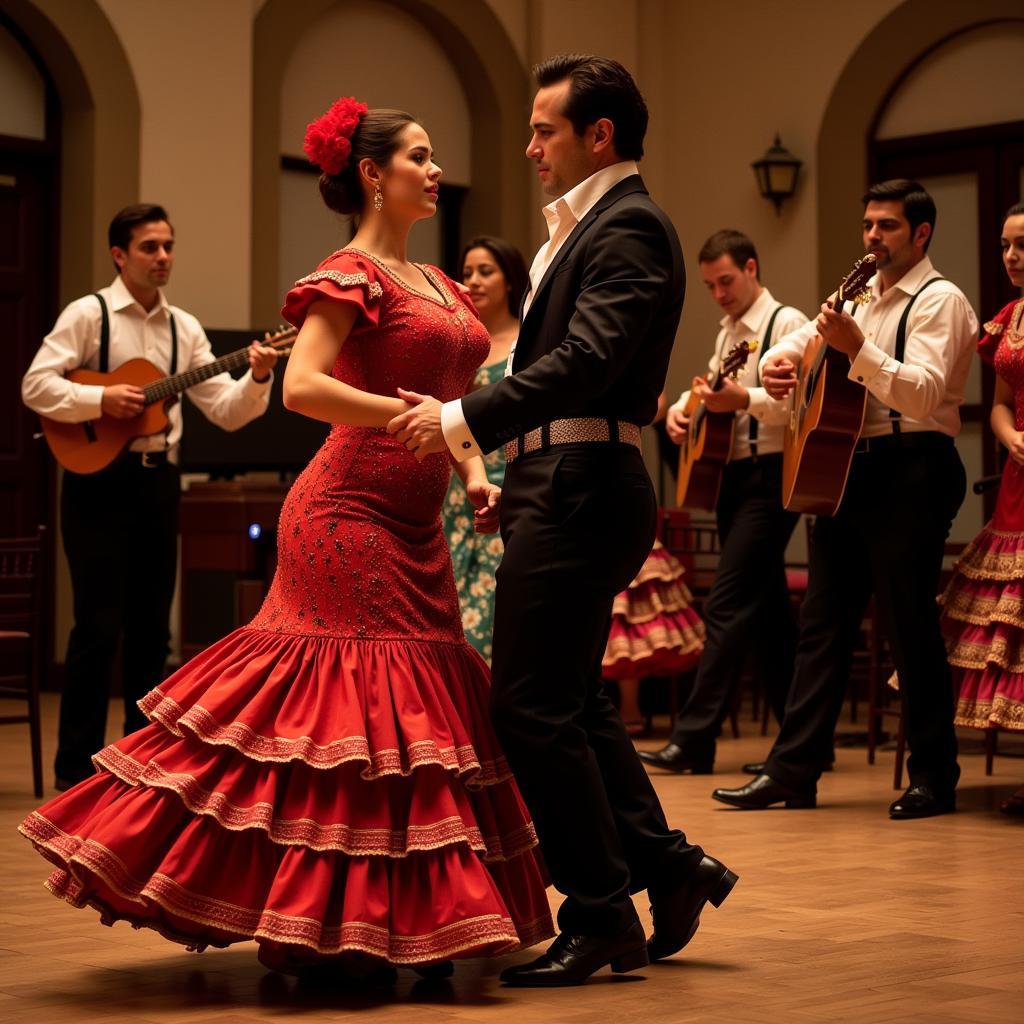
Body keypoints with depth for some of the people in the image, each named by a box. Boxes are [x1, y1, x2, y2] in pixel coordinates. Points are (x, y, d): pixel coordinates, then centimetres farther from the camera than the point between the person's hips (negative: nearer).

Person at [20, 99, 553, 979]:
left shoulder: (434, 283, 18)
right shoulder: (351, 273, -8)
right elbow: (303, 387, -21)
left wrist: (474, 475, 1)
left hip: (411, 529, 9)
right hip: (351, 518, -9)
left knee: (418, 706, 9)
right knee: (352, 701, -8)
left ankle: (396, 927, 17)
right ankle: (326, 932, 0)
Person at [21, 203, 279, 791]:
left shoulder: (185, 328, 11)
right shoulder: (89, 314, -3)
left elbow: (227, 411, 5)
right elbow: (37, 386, -10)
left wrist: (258, 379, -13)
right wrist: (101, 400, -20)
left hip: (159, 482, 5)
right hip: (100, 480, -5)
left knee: (152, 632, 9)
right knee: (99, 630, -6)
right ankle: (77, 771, 3)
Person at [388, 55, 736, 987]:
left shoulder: (629, 227, -12)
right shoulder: (592, 226, 20)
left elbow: (587, 361, -24)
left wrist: (466, 420, -28)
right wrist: (497, 457, 16)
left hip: (580, 491, -11)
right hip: (563, 489, 11)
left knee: (534, 708, -7)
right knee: (573, 701, 16)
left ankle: (602, 916, 2)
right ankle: (669, 865, 23)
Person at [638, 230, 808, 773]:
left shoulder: (787, 324, -8)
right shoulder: (727, 331, 19)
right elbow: (711, 389, 26)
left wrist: (744, 399, -33)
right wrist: (682, 408, 4)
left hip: (771, 477, -9)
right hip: (734, 477, 9)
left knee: (726, 606, -12)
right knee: (768, 610, 10)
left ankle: (694, 739, -11)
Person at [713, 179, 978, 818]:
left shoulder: (938, 301, -6)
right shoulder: (865, 301, 19)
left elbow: (923, 394, -20)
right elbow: (804, 338, 28)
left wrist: (856, 347, -31)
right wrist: (779, 361, 4)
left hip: (911, 472, -8)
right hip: (850, 468, 8)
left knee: (910, 626, -5)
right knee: (823, 622, 6)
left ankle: (935, 778, 5)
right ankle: (794, 771, 9)